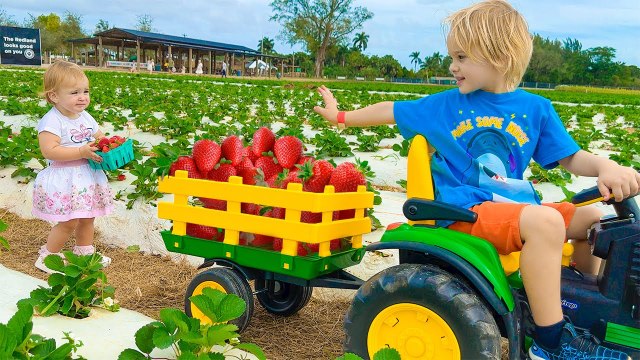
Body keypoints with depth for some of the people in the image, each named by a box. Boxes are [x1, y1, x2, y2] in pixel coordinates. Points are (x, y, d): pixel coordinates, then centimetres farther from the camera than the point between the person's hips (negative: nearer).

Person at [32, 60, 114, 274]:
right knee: (69, 222, -5)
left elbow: (99, 137, 17)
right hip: (64, 181, -7)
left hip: (88, 177, 8)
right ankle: (48, 257, 14)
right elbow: (48, 151, -27)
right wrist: (82, 152, -29)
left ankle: (84, 252, 36)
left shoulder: (85, 117, 7)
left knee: (87, 217, 17)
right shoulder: (52, 121, -18)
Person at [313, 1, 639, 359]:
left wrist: (606, 166, -15)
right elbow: (392, 111, 15)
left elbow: (571, 157, 6)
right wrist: (341, 116, 21)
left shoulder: (536, 109, 7)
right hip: (466, 210, -5)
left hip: (518, 207, 5)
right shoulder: (445, 105, 5)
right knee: (545, 221, -31)